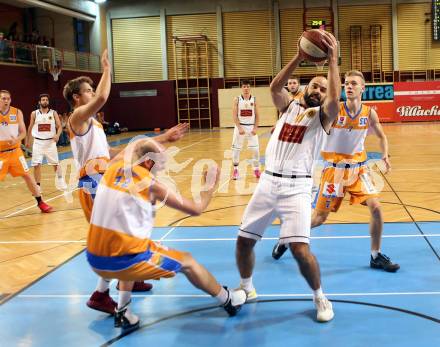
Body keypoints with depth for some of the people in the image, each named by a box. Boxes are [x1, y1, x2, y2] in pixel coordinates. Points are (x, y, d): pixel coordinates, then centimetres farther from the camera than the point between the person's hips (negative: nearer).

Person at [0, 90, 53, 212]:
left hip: (15, 150, 1)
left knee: (27, 175, 3)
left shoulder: (17, 112, -1)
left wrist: (16, 140, -20)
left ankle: (40, 202, 11)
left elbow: (23, 132, 0)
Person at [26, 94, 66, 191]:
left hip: (50, 142, 0)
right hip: (38, 142, 0)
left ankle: (60, 180, 30)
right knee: (36, 165, -3)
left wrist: (57, 135, -23)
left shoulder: (53, 113, 0)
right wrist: (28, 140, 17)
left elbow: (59, 126, -3)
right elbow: (30, 128, 13)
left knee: (56, 163, 9)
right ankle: (38, 186, 6)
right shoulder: (34, 113, 2)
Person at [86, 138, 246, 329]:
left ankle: (123, 312, 32)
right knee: (187, 261, 16)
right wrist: (210, 186, 18)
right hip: (124, 260, -6)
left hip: (95, 260, 6)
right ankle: (229, 301, 34)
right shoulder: (150, 184, -7)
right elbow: (196, 209, 2)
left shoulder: (113, 169, 6)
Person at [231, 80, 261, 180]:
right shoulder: (237, 100, -2)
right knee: (236, 149, 1)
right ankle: (235, 169, 14)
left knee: (255, 149, -1)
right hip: (240, 126, -1)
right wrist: (239, 128, -15)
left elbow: (257, 115, 3)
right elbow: (234, 116, -6)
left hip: (251, 127, 1)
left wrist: (255, 128, -7)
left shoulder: (254, 100, 3)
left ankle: (256, 169, 13)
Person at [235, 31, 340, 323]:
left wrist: (333, 60, -19)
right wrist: (298, 58, -15)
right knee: (244, 240, 7)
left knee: (300, 249, -16)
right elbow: (274, 88, -7)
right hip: (268, 182, 4)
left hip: (296, 186, -4)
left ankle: (320, 297, 9)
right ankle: (247, 288, 33)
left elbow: (335, 99, -20)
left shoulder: (324, 115, 3)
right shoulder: (289, 106, 14)